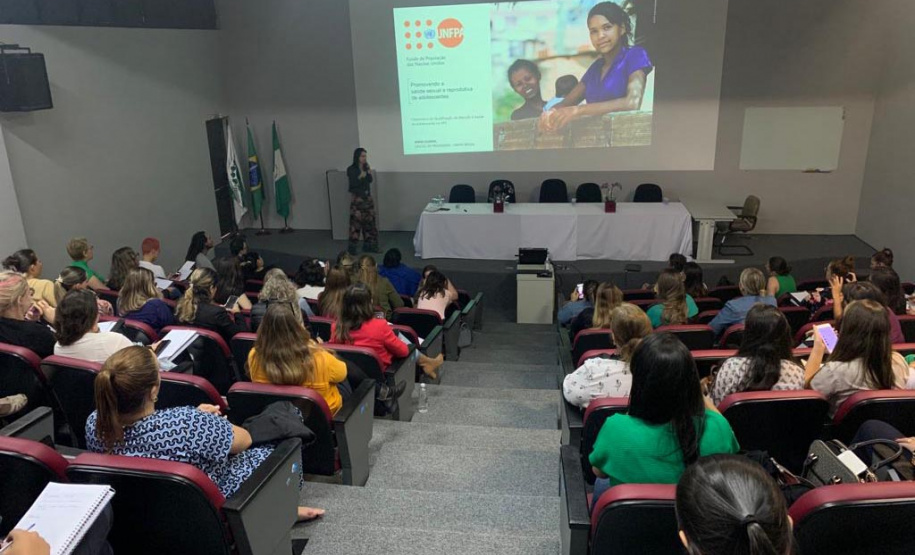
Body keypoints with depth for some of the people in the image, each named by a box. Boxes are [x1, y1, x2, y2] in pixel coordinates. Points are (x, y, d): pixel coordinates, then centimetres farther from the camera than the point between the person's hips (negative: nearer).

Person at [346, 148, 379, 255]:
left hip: (368, 197, 6)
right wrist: (360, 177, -24)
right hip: (357, 198, -6)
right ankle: (352, 246, -3)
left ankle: (368, 245, 15)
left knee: (369, 220, 7)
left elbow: (370, 180, -1)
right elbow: (352, 184, -15)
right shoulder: (351, 169, -7)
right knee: (356, 221, -8)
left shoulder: (366, 167, 8)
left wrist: (369, 173, -16)